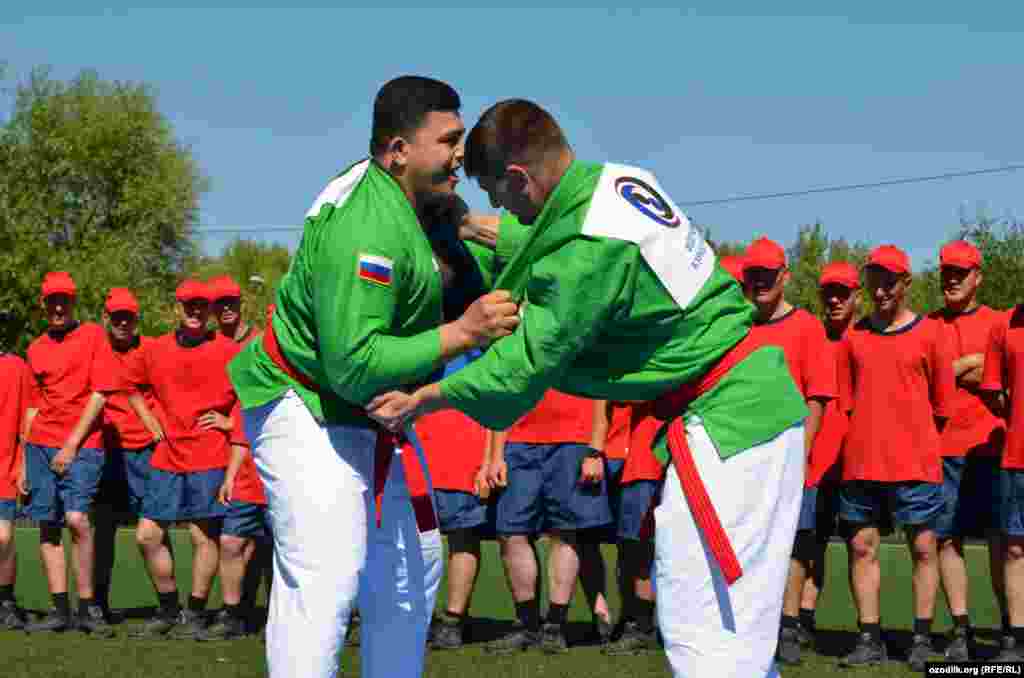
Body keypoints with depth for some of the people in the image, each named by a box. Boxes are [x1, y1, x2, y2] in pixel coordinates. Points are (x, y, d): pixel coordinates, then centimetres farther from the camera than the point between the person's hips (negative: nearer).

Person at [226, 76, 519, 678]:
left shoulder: (424, 198, -2)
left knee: (410, 569, 15)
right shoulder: (368, 231, -30)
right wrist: (462, 332, -32)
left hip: (375, 416, 10)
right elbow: (353, 366, -33)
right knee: (325, 576, -18)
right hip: (307, 410, -10)